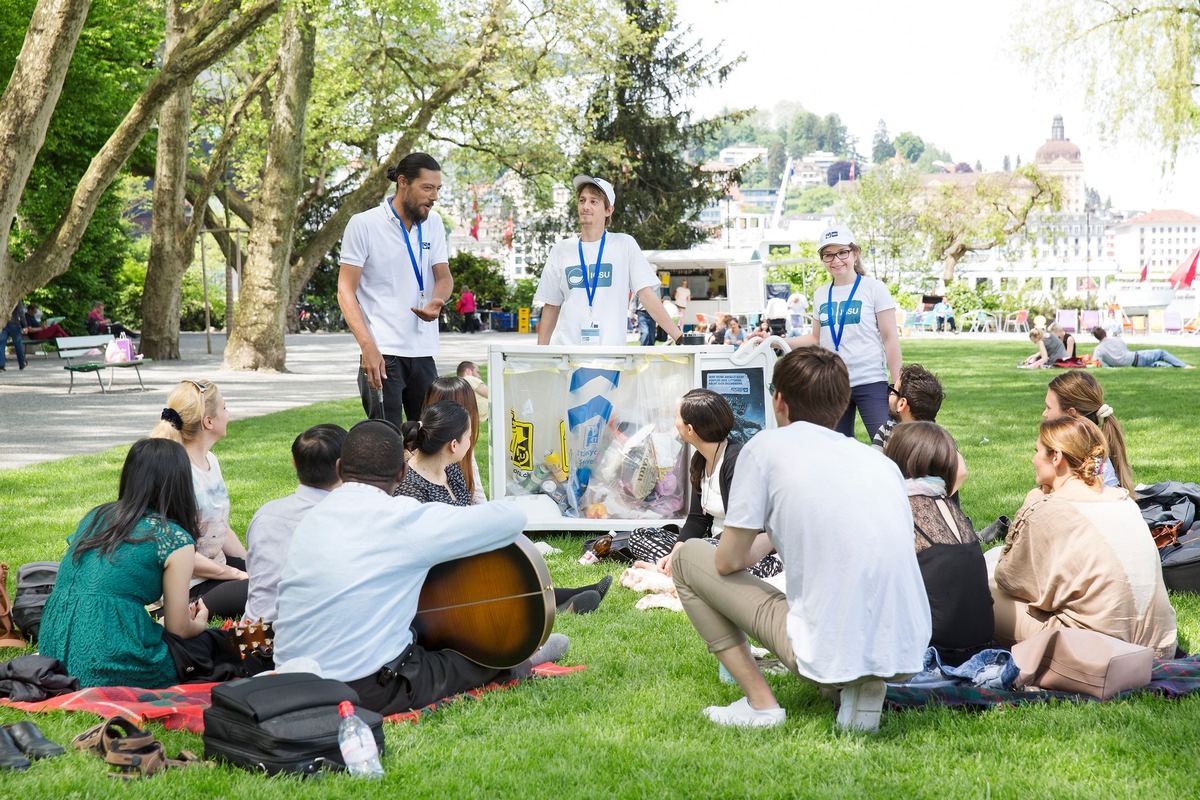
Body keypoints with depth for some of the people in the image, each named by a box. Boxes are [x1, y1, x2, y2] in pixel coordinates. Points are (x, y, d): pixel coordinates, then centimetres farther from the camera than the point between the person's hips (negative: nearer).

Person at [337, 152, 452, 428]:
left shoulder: (433, 224, 12)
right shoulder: (364, 225, -5)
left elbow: (444, 276, 9)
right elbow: (345, 290, -7)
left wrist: (436, 302, -17)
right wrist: (368, 347, -19)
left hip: (424, 352, 6)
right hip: (383, 353, -5)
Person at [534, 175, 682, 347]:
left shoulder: (624, 245, 5)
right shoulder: (561, 250, 10)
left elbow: (646, 294, 1)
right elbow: (551, 307, 13)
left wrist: (679, 337, -8)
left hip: (610, 352, -2)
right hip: (565, 348, 2)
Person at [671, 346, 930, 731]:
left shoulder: (767, 446, 0)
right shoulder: (884, 463, 15)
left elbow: (729, 561, 2)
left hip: (828, 652, -5)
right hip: (905, 655, 5)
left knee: (687, 558, 13)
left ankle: (759, 702, 6)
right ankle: (865, 687, 12)